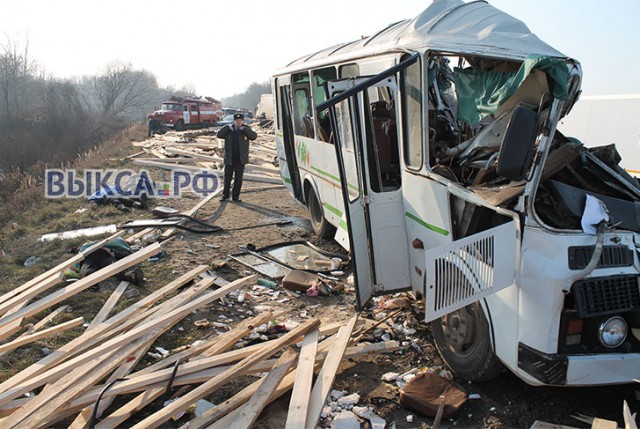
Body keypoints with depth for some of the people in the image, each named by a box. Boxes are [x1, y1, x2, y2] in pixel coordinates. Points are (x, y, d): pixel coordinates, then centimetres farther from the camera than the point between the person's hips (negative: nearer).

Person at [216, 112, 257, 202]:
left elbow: (254, 136, -12)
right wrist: (227, 127, -10)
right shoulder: (228, 130, 7)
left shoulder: (246, 129, 4)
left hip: (241, 159, -1)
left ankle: (236, 196, 13)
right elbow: (219, 135, -4)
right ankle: (225, 195, 20)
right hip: (229, 158, 1)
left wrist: (244, 129, -15)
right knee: (227, 178, 7)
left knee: (238, 178, 5)